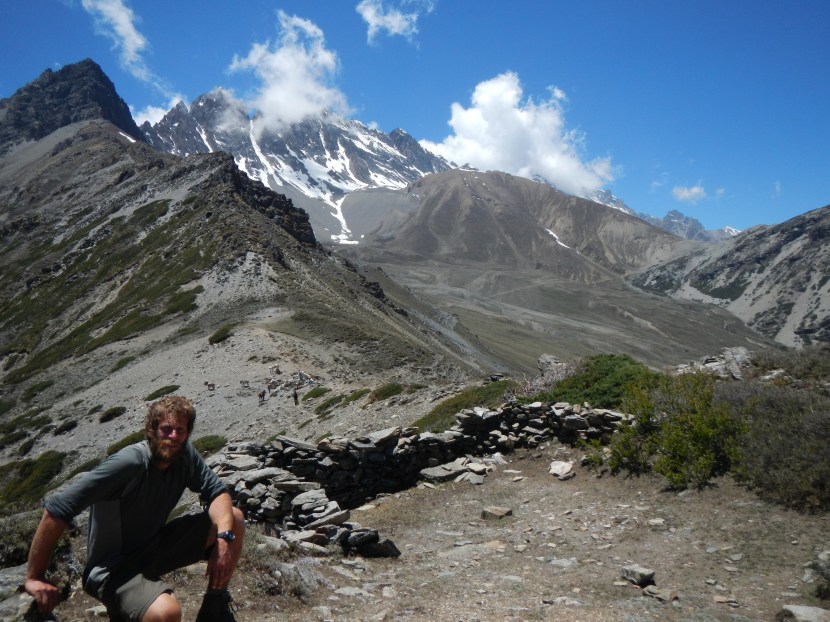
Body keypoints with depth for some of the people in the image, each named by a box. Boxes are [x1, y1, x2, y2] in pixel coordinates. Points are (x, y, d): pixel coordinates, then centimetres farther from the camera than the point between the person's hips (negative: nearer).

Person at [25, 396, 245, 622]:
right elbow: (57, 509, -29)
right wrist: (34, 578, -25)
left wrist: (224, 538, -25)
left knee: (234, 519, -4)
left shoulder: (184, 454, -9)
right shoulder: (128, 463, -28)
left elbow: (216, 491, -6)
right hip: (113, 567, -7)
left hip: (152, 548, 7)